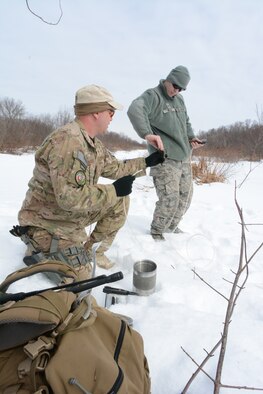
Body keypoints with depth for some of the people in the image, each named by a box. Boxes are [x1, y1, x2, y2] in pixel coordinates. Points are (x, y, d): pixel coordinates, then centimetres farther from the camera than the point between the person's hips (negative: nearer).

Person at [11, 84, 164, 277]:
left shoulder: (93, 143, 0)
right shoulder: (67, 140, -31)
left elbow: (114, 167, 14)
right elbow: (69, 197, -36)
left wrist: (146, 162, 10)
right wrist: (114, 190, -27)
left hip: (73, 214, 9)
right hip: (48, 223, -8)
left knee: (121, 200, 2)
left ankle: (92, 248, 13)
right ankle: (39, 250, 11)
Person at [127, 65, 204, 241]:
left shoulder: (180, 99, 17)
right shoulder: (152, 95, -9)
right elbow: (135, 110, -30)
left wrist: (191, 137, 11)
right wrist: (147, 134, -45)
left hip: (185, 157, 8)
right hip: (165, 159, -8)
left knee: (185, 196, 15)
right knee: (170, 199, -11)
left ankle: (172, 226, 37)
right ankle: (156, 232, 14)